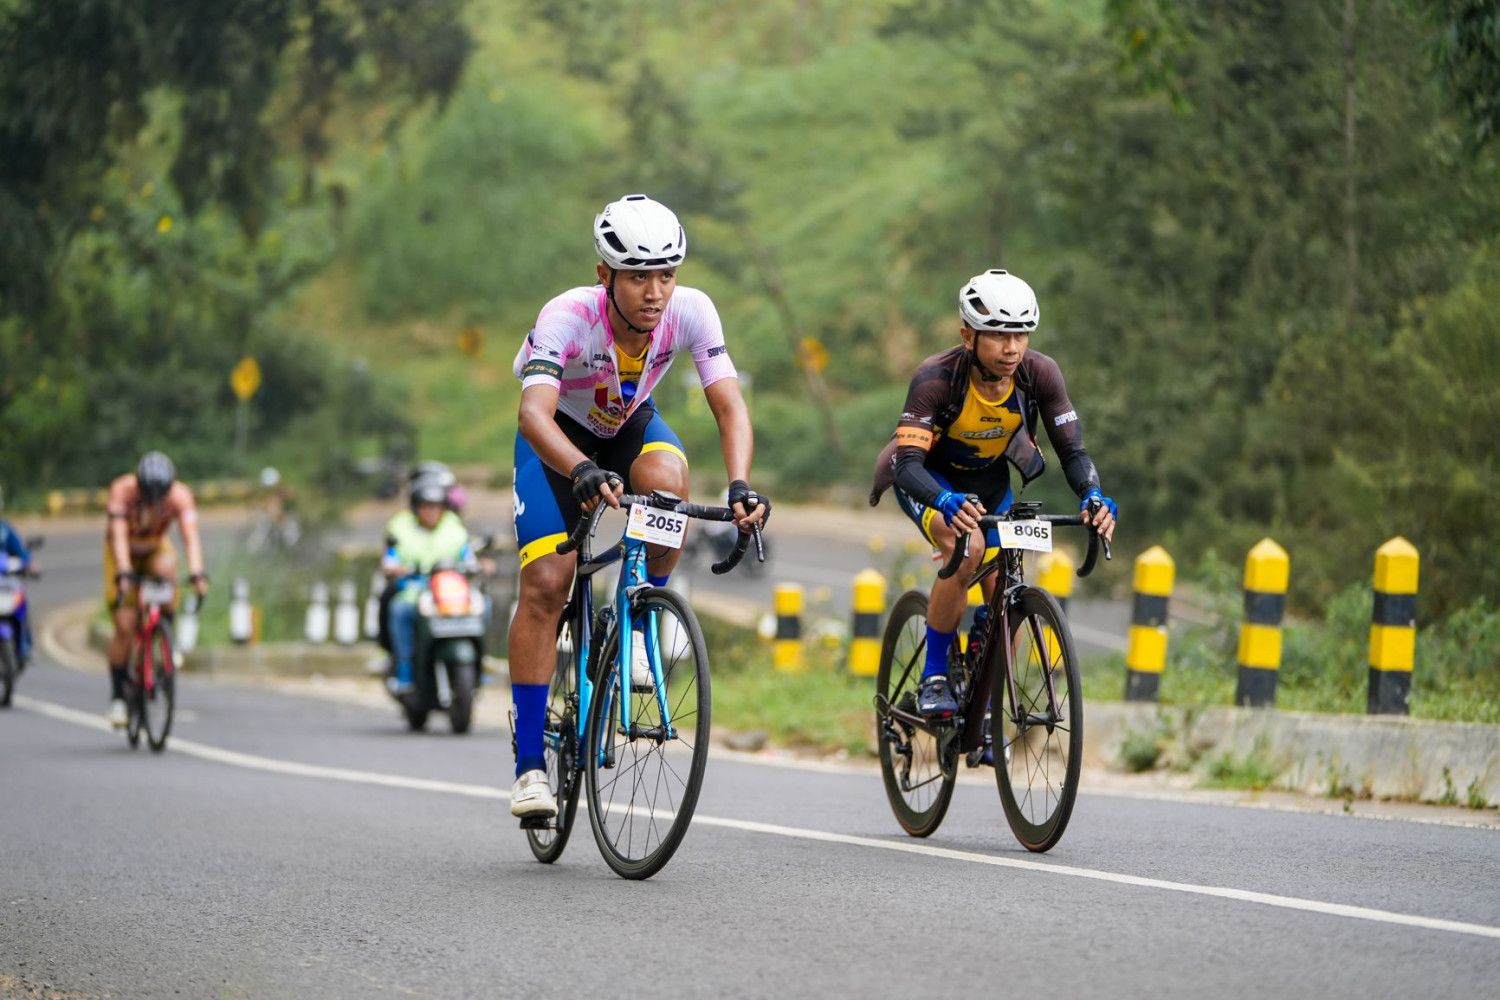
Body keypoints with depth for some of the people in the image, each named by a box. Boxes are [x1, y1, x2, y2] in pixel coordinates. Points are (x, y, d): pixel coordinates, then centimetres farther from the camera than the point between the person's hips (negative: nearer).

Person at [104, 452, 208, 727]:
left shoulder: (180, 495, -28)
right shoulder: (122, 490, -32)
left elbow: (190, 536, -39)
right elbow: (119, 534, -40)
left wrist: (197, 573, -54)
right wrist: (123, 573, -54)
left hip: (155, 548, 1)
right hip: (124, 553, -1)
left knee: (166, 569, -35)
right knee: (124, 625, -14)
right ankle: (118, 696, 1)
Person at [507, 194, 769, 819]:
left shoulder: (691, 311, -28)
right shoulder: (568, 316, -36)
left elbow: (729, 404, -31)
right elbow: (534, 413, -49)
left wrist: (740, 485, -50)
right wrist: (583, 473, -68)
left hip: (630, 426, 2)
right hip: (559, 436, -2)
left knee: (666, 479, -34)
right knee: (545, 585, -16)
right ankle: (529, 763, -7)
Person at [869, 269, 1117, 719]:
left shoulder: (1040, 373, -26)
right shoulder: (937, 377, -35)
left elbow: (1072, 451, -21)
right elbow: (908, 463, -41)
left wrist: (1094, 496, -43)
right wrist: (946, 503, -61)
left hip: (990, 479, 4)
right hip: (930, 477, -4)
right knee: (963, 552, -33)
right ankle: (933, 678, -17)